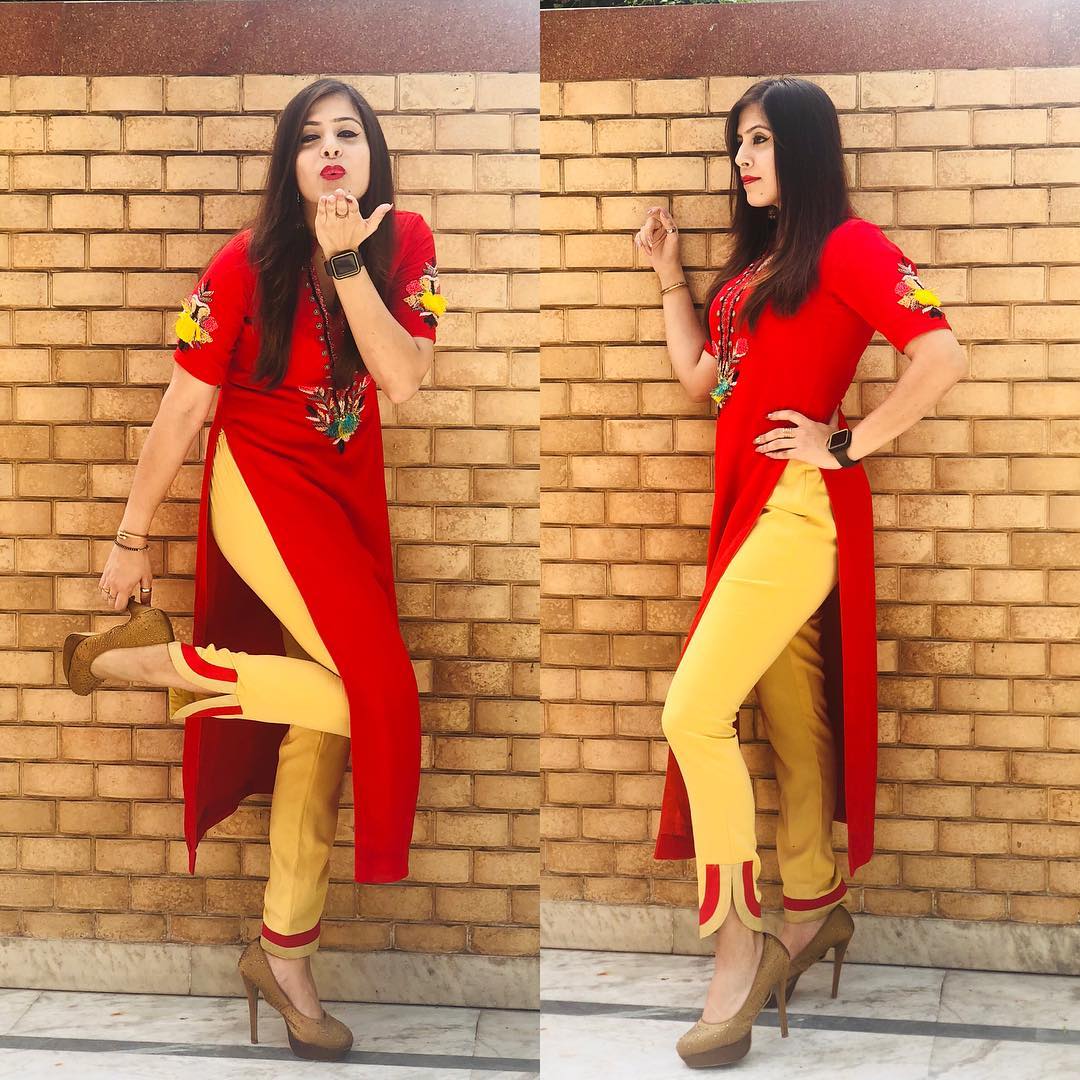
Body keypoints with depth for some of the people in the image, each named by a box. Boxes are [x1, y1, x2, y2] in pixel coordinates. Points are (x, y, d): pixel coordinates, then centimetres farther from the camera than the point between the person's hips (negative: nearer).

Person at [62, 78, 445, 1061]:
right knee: (376, 689, -22)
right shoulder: (245, 267, -17)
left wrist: (347, 264, -27)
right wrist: (133, 537, -8)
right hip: (260, 484, -5)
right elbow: (184, 406, -13)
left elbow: (404, 379, -18)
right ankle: (149, 659, -6)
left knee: (325, 716, 7)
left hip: (352, 490, 5)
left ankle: (285, 951, 17)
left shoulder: (406, 244, -7)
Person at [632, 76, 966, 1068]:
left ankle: (740, 948, -8)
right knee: (790, 721, 14)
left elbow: (943, 359, -18)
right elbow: (699, 378, 20)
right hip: (750, 504, 8)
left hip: (802, 506, -8)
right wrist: (669, 275, 17)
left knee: (693, 713, -16)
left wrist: (846, 445, -14)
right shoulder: (753, 259, 18)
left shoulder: (848, 245, -8)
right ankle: (817, 911, 26)